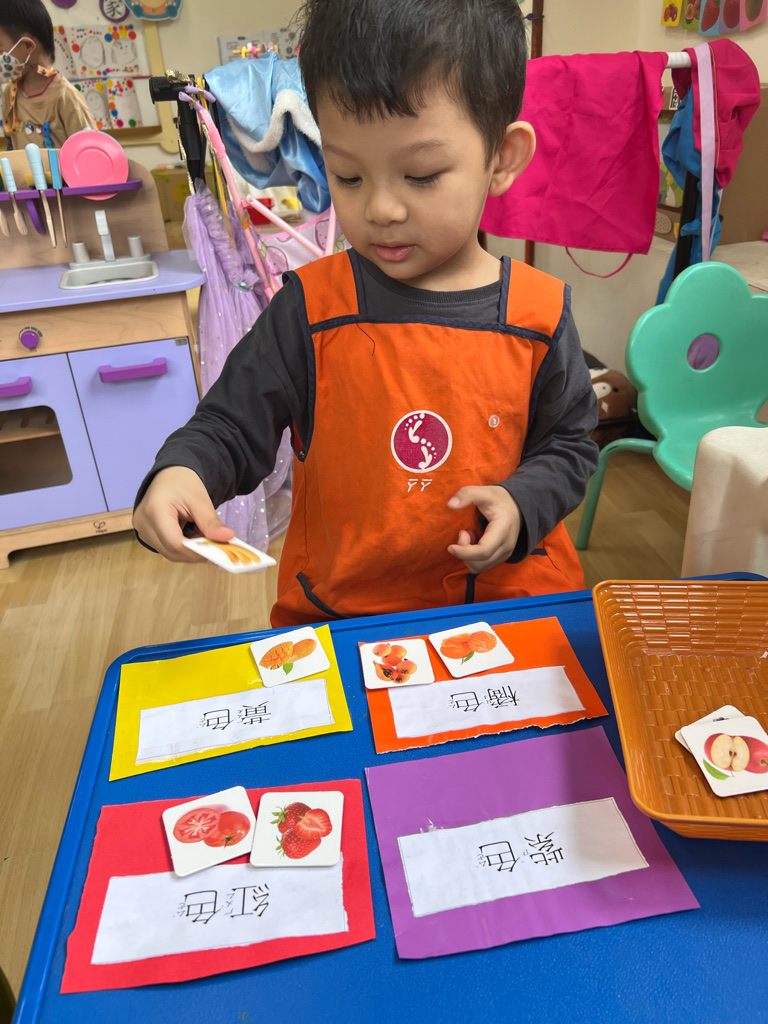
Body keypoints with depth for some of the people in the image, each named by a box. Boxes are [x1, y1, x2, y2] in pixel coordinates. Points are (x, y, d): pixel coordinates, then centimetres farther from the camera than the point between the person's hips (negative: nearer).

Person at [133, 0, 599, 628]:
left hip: (509, 598, -1)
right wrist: (180, 473, -20)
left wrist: (521, 504, -10)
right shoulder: (312, 308, -6)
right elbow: (231, 426, 0)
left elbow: (570, 445, 8)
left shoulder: (539, 315, -5)